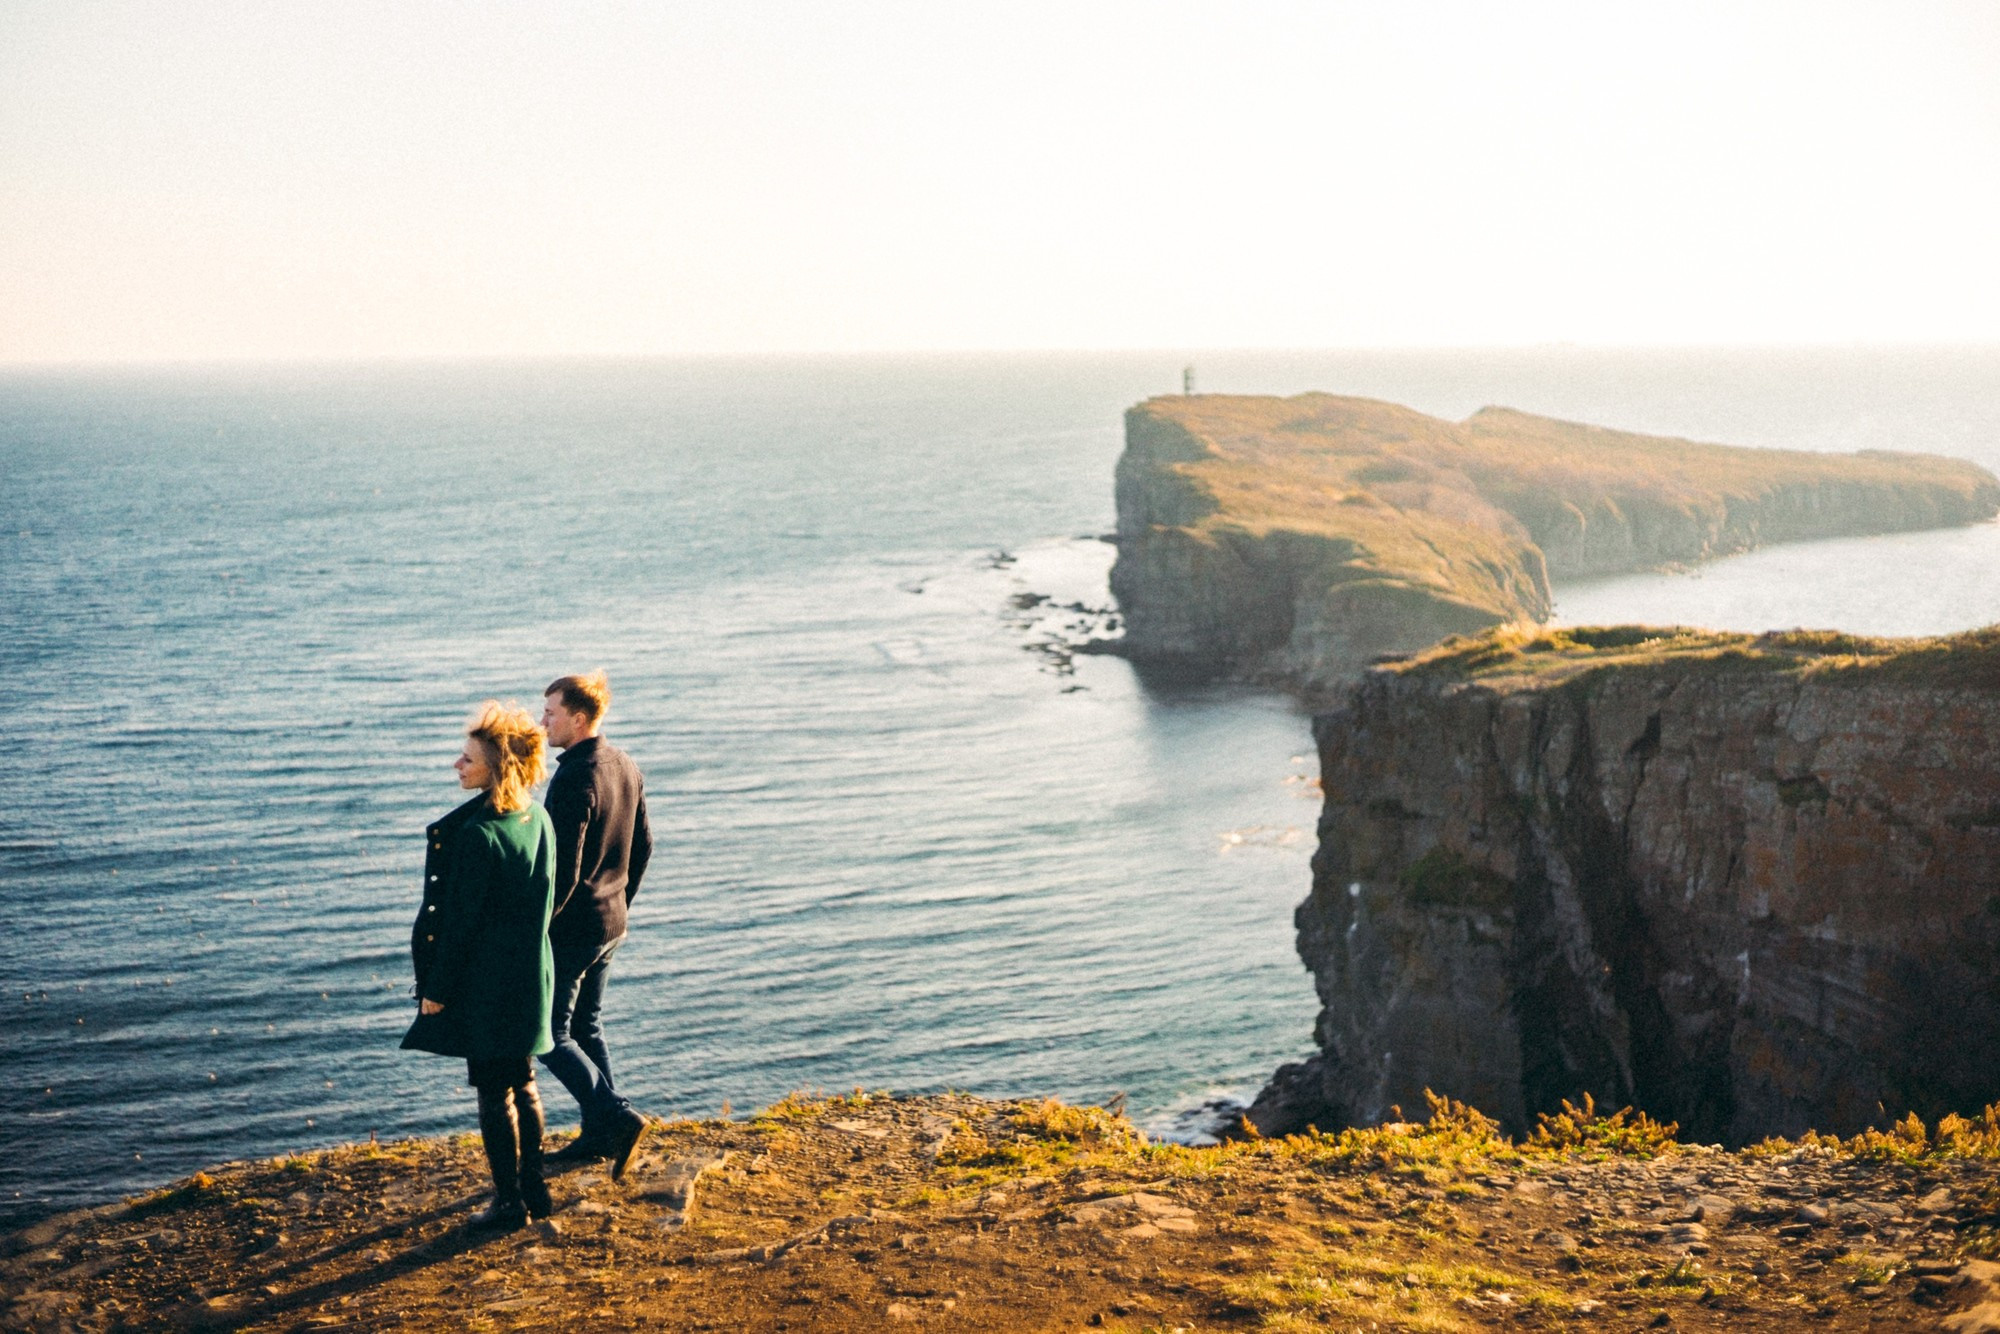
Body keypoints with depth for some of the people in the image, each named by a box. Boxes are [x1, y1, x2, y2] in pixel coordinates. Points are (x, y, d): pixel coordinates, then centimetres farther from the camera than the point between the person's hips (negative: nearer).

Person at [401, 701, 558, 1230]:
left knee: (494, 1092, 3)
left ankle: (509, 1201, 10)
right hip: (531, 973, 8)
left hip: (486, 980, -8)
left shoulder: (478, 833, -21)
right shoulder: (538, 820, 4)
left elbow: (461, 921, -18)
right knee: (522, 1083, 18)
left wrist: (436, 989, -10)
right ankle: (533, 1190, 26)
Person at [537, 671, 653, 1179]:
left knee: (549, 1036, 2)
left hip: (570, 929, -9)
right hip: (611, 926, 9)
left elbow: (562, 869, -24)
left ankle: (617, 1117, -7)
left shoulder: (574, 780, -23)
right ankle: (598, 1134, 23)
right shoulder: (626, 767, 5)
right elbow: (643, 846, 13)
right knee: (587, 1028, 18)